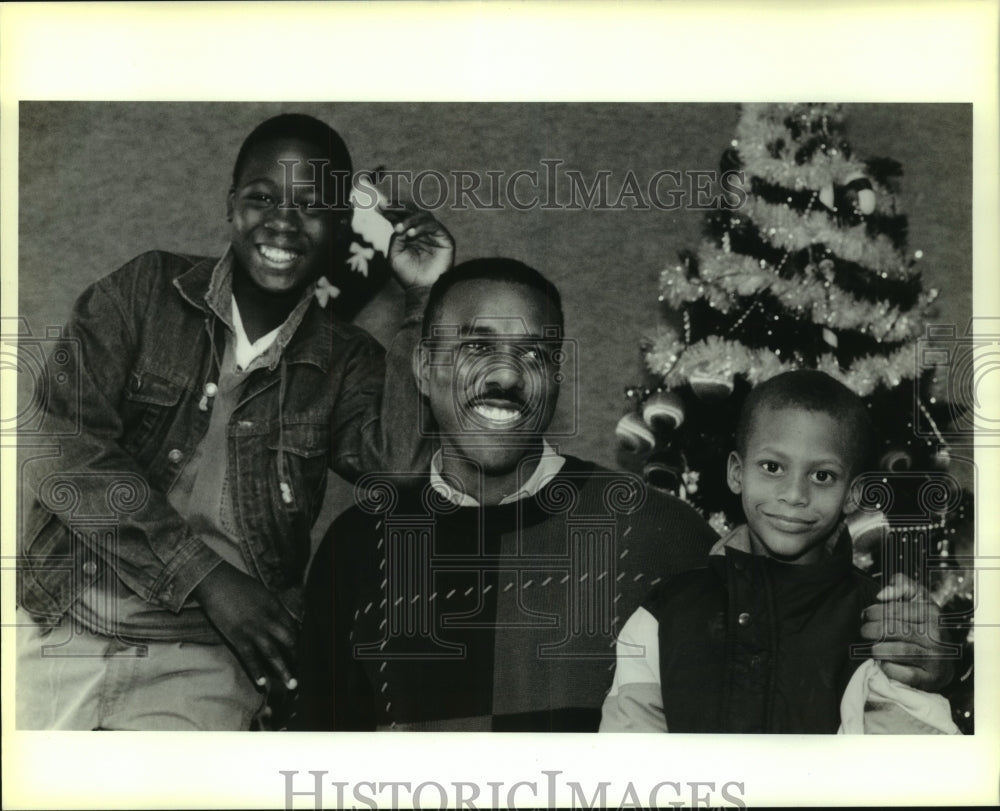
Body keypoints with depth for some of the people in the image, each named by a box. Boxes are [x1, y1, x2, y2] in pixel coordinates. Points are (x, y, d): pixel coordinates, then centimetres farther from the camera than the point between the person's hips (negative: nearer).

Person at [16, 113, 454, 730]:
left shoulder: (347, 366, 6)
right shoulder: (148, 290, 2)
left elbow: (407, 472, -11)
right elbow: (59, 447, -7)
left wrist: (425, 305, -9)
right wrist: (208, 577, -12)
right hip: (60, 631, 0)